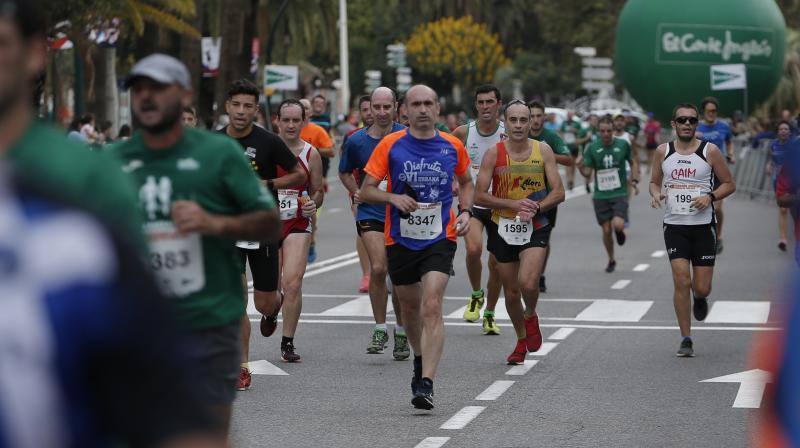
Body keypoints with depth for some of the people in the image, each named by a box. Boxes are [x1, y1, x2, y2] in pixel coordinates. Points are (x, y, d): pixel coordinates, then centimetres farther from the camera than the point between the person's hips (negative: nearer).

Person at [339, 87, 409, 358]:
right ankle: (380, 328, -2)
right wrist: (356, 192, 3)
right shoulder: (356, 141, 1)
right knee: (378, 268, -18)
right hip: (371, 212, 0)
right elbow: (345, 172, 19)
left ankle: (401, 332, 22)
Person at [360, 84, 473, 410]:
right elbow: (366, 191, -1)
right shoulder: (390, 145, -3)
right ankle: (420, 361, 43)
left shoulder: (452, 146, 1)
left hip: (440, 239, -1)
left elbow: (466, 182, 20)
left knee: (432, 307, -16)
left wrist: (465, 212, 3)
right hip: (400, 239, 2)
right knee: (410, 307, 16)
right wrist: (393, 198, -20)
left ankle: (426, 384, -20)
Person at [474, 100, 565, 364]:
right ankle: (522, 341, 32)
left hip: (535, 227, -1)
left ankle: (531, 316, 12)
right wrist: (514, 204, -17)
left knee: (528, 283, -22)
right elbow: (480, 196, -6)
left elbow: (558, 193, -1)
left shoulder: (543, 151, -1)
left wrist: (535, 208, -18)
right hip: (503, 228, 1)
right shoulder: (494, 154, -5)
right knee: (511, 291, 9)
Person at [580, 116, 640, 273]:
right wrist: (580, 167, -20)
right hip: (600, 195, 1)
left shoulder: (623, 145, -2)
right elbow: (587, 172, 1)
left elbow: (634, 163, 13)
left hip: (619, 193, -1)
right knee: (606, 230, 3)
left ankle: (620, 231, 17)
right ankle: (611, 260, 25)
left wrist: (635, 180, 1)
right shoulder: (593, 148, -1)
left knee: (618, 225, -21)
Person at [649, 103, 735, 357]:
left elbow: (729, 184, 4)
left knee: (701, 288, 0)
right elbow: (654, 181, 16)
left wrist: (710, 196, -15)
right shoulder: (663, 152, 3)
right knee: (681, 281, -12)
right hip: (674, 225, 1)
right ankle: (686, 340, -2)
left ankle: (700, 297, 40)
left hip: (703, 226, -1)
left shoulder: (710, 151, -3)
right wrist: (655, 194, -7)